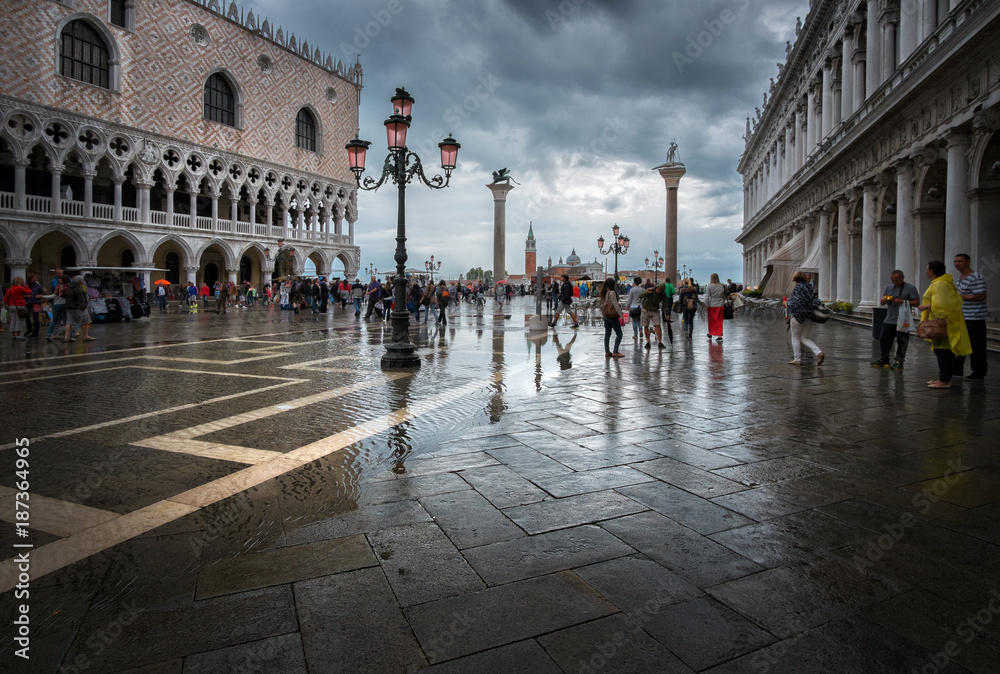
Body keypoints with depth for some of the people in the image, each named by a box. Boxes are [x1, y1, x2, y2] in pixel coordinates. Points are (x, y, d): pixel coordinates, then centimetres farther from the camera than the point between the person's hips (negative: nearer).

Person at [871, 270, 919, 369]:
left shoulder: (910, 288, -2)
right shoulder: (888, 288, 13)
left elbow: (917, 302, -7)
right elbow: (881, 303, 16)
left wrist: (903, 301, -17)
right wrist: (883, 300, -7)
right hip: (889, 320, 5)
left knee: (901, 342, -2)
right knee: (883, 339, 8)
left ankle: (899, 362, 4)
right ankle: (883, 359, 19)